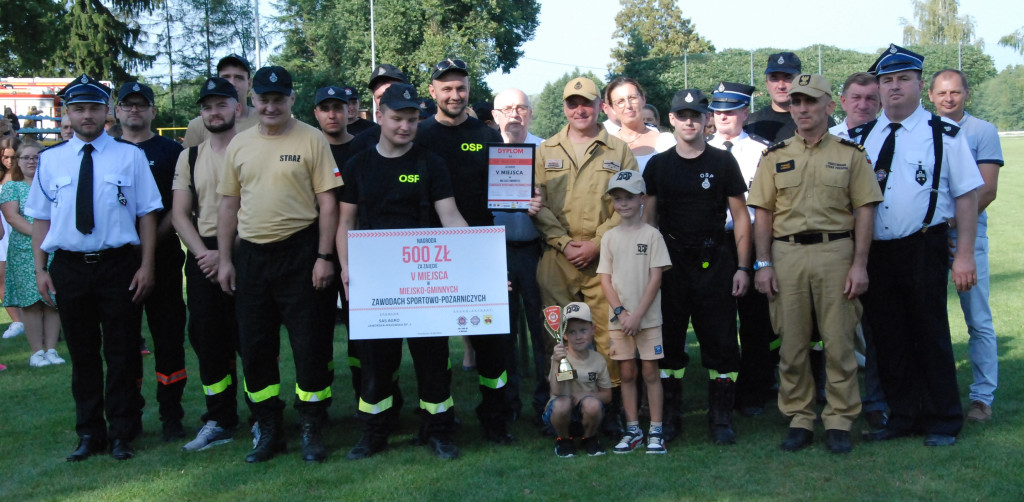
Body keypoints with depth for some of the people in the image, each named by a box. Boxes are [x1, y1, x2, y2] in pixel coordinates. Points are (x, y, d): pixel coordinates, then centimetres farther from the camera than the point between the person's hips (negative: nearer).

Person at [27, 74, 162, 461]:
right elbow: (41, 217, 8)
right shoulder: (50, 160, 6)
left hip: (119, 266, -2)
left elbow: (147, 213, 0)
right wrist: (40, 269, 1)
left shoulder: (130, 156, 0)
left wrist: (146, 266, -6)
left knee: (122, 353, 5)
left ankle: (122, 435, 18)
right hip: (68, 267, 2)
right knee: (82, 354, 11)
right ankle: (89, 434, 23)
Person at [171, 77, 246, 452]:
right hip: (203, 256, 5)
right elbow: (180, 214, 10)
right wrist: (203, 253, -5)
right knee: (207, 339, 7)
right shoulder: (190, 157, 13)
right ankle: (219, 421, 17)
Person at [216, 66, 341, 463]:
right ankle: (268, 429, 22)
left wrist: (324, 256, -11)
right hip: (251, 255, 4)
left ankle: (311, 429, 14)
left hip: (300, 253, -4)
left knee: (310, 345, 0)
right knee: (255, 347, 9)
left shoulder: (311, 140, -3)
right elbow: (229, 204, 13)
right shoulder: (239, 144, 9)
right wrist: (225, 260, 8)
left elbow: (327, 202, -5)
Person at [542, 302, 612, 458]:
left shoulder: (598, 359, -3)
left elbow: (607, 396, 3)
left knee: (592, 404, -32)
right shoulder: (560, 356, -11)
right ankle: (563, 439, -2)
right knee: (562, 403, -35)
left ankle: (589, 438, 1)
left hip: (587, 415, 2)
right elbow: (557, 392, -25)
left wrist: (585, 395, -17)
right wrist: (557, 363, -38)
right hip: (563, 414, -1)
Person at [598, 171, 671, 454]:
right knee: (626, 373, 7)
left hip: (647, 317, -3)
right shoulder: (609, 237, 7)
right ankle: (633, 430, 14)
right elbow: (605, 278, 4)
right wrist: (620, 312, -8)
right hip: (618, 318, 3)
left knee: (650, 371, 0)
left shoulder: (651, 235, -2)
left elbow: (656, 278, -6)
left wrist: (637, 314, -12)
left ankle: (656, 431, 6)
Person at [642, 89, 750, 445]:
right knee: (668, 340, 5)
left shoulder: (723, 162, 4)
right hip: (671, 264, 1)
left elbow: (740, 216, 5)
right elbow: (649, 218, 10)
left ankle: (721, 419, 10)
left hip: (715, 262, -1)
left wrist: (742, 267, -2)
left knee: (721, 342, -1)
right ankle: (669, 416, 16)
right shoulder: (658, 165, 7)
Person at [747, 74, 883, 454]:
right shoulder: (775, 156, 10)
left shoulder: (850, 154, 5)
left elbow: (864, 210, 2)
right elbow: (763, 213, 8)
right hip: (786, 253, 2)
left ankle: (839, 421, 11)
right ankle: (799, 419, 15)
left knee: (839, 341, 1)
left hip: (836, 252, -2)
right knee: (792, 344, 5)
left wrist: (859, 265, -6)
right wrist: (763, 264, 0)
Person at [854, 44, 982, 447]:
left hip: (924, 249, -4)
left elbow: (967, 195, -5)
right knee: (889, 338, 10)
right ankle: (902, 417, 23)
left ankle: (942, 422, 16)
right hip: (875, 251, 4)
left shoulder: (944, 134, -2)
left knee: (931, 336, 3)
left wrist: (964, 255, -11)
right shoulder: (864, 138, 10)